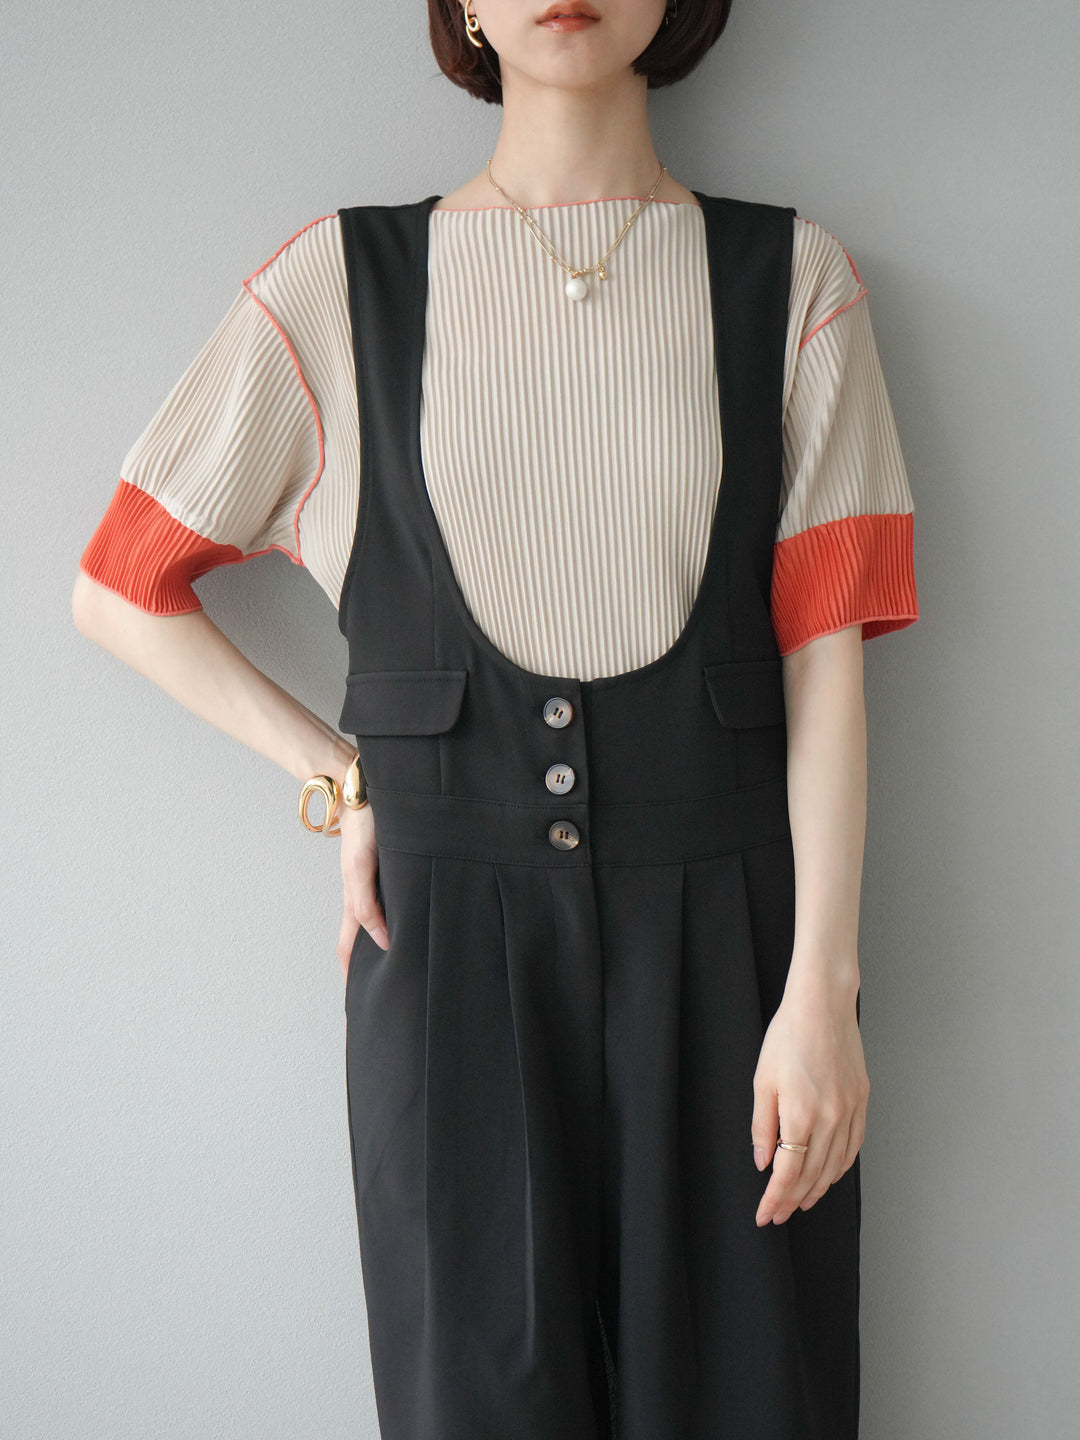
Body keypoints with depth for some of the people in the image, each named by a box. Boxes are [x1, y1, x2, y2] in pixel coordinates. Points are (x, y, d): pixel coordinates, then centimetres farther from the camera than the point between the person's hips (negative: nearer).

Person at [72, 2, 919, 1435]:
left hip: (719, 915, 1)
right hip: (450, 922, 0)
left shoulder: (795, 278, 5)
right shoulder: (339, 283, 3)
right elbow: (121, 587, 8)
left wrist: (822, 987, -7)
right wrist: (337, 775, 0)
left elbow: (823, 647, -2)